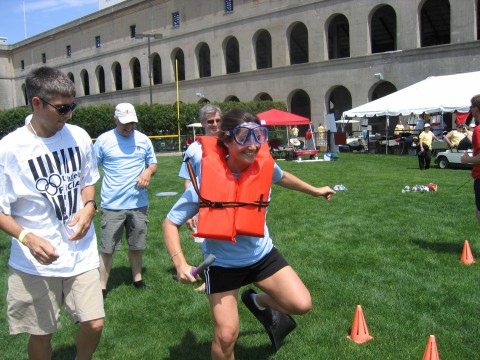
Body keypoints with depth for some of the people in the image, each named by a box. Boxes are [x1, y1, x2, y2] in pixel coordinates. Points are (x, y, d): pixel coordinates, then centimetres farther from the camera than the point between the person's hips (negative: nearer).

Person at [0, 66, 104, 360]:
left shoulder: (79, 137, -2)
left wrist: (89, 206, -6)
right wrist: (28, 238, -25)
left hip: (82, 254, 3)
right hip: (35, 262, -3)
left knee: (94, 324, 4)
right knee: (42, 334, 11)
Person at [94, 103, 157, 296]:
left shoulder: (144, 140, 6)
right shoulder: (103, 140, -2)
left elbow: (153, 164, 15)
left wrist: (148, 171, -9)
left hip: (138, 203, 3)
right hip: (112, 205, -3)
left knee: (137, 246, 15)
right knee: (107, 249, 1)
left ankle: (137, 278, 33)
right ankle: (102, 286, 11)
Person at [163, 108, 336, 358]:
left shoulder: (264, 164, -16)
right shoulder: (206, 178, -26)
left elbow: (281, 177, 13)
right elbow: (170, 223, -16)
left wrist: (314, 191, 24)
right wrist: (180, 263, -30)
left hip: (262, 254, 3)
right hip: (222, 263, -3)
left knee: (302, 305, -7)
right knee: (226, 335, -3)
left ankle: (258, 302, 24)